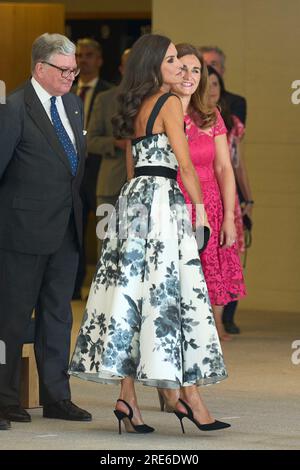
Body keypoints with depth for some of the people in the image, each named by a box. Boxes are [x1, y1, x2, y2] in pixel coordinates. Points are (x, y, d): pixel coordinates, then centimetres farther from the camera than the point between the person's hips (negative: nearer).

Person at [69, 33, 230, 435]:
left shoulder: (135, 107, 17)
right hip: (161, 200, -8)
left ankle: (127, 397, 1)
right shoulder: (169, 104, -7)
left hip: (132, 199, 8)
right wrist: (200, 209, -2)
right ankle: (186, 394, -6)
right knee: (171, 294, -7)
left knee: (131, 294, 3)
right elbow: (185, 164, -10)